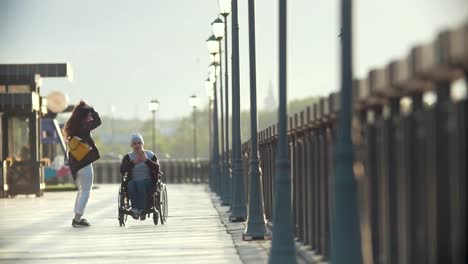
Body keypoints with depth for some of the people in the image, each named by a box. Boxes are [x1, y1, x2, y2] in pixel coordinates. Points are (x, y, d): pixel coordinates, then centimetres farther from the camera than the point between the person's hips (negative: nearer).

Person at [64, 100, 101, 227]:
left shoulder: (72, 127, 7)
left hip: (75, 163, 8)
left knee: (81, 190, 20)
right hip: (84, 163, -8)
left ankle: (77, 217, 20)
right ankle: (77, 218, -8)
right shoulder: (83, 127, -16)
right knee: (85, 191, -2)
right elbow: (97, 121, -18)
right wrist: (90, 109, -6)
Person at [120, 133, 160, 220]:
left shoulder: (151, 155, 10)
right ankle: (135, 209, -45)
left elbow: (157, 168, -7)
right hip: (132, 182, 1)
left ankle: (142, 210, -40)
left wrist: (146, 160, -21)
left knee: (141, 184, -35)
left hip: (148, 182, -1)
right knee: (131, 185, -34)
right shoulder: (128, 157, 11)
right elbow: (122, 170, -7)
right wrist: (133, 162, -21)